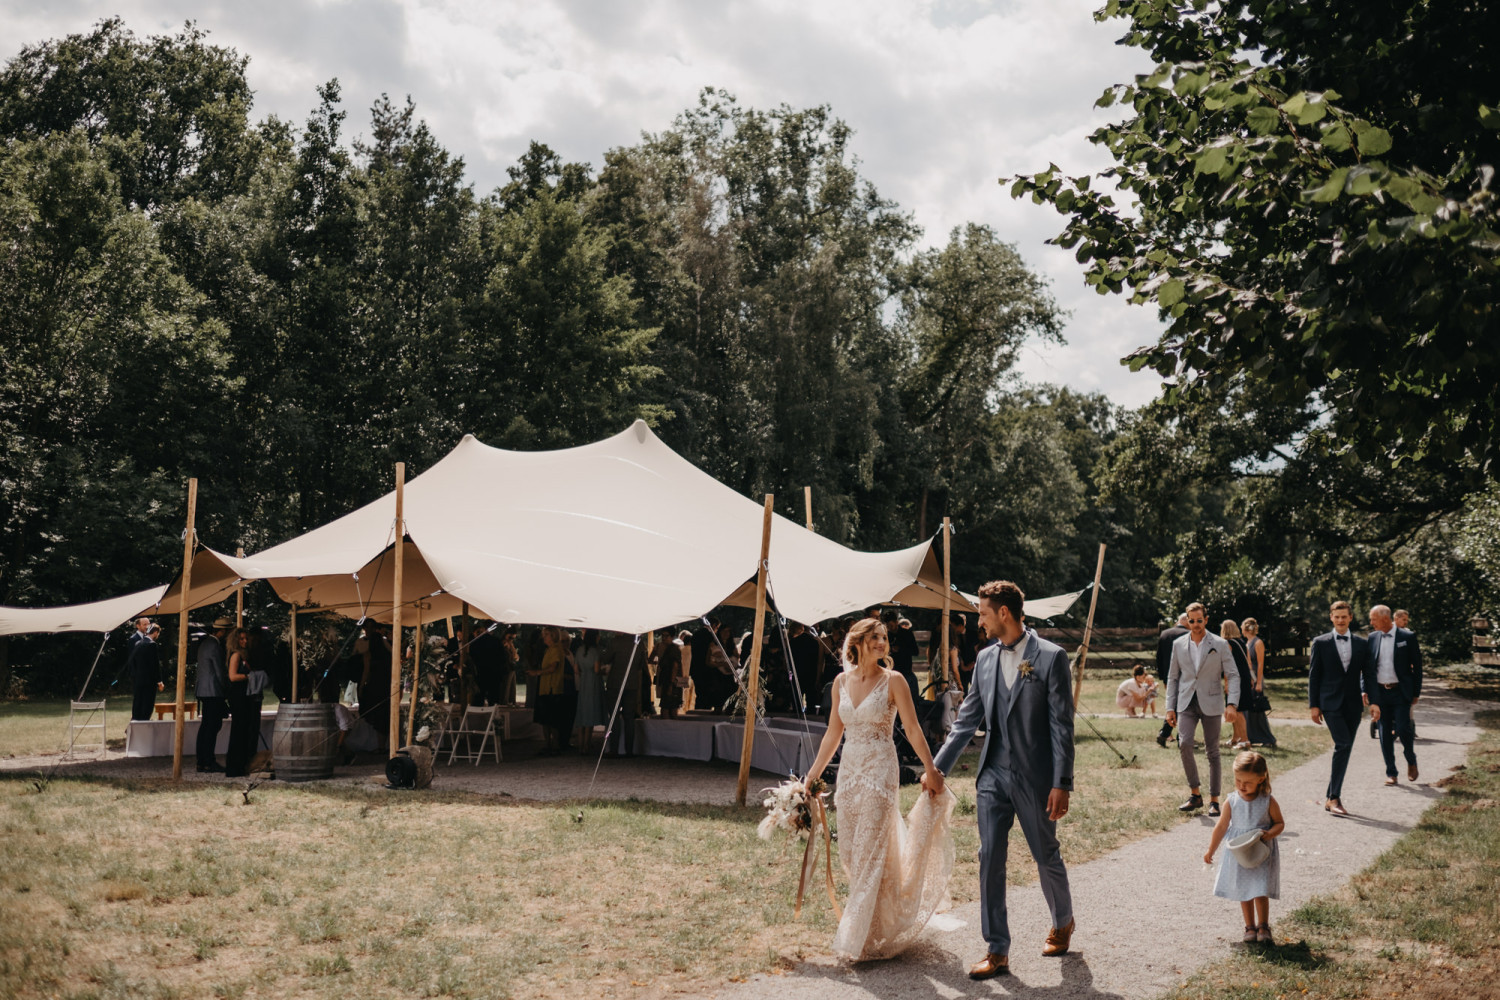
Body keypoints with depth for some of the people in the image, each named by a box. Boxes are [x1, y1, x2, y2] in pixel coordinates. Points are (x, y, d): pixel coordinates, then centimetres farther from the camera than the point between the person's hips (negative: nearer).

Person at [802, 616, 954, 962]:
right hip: (849, 771, 5)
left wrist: (931, 770, -6)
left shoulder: (893, 681, -6)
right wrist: (813, 774, 12)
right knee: (849, 851, 9)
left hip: (880, 771, -5)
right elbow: (834, 733, 13)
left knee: (869, 852, -6)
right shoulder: (842, 682, 7)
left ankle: (858, 940, 2)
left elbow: (913, 730, -4)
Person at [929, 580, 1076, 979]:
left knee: (1046, 856, 12)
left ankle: (1063, 923, 39)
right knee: (990, 859, 1)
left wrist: (1062, 784, -14)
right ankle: (997, 951, 10)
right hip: (993, 776, 5)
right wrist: (938, 767, 9)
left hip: (1035, 777, -4)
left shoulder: (1051, 657, -9)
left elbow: (1062, 725, -11)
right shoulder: (986, 658, 7)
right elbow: (967, 719, 11)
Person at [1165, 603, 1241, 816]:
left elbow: (1233, 675, -1)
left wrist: (1232, 704, -14)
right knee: (1184, 744, -17)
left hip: (1211, 704, -1)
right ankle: (1195, 794, -3)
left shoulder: (1220, 644, 0)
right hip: (1187, 703, 1)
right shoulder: (1178, 644, 8)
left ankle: (1214, 800, 13)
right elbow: (1173, 677, 12)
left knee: (1212, 752, 3)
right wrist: (1170, 707, 6)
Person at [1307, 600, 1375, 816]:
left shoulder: (1362, 643, 10)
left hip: (1353, 704, 4)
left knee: (1345, 749, 5)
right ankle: (1334, 798, -14)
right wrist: (1313, 705, -2)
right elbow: (1313, 675, 3)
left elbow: (1369, 674, 9)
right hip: (1330, 703, -4)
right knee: (1343, 744, -18)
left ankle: (1331, 797, 14)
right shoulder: (1321, 643, 2)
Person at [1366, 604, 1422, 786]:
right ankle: (1391, 773, 13)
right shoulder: (1372, 638, 5)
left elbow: (1417, 666, 0)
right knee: (1385, 733, 4)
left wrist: (1416, 693, -2)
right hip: (1379, 692, 3)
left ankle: (1411, 761, 18)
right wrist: (1366, 690, 3)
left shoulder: (1407, 637, -4)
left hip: (1401, 691, -3)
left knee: (1402, 729, -11)